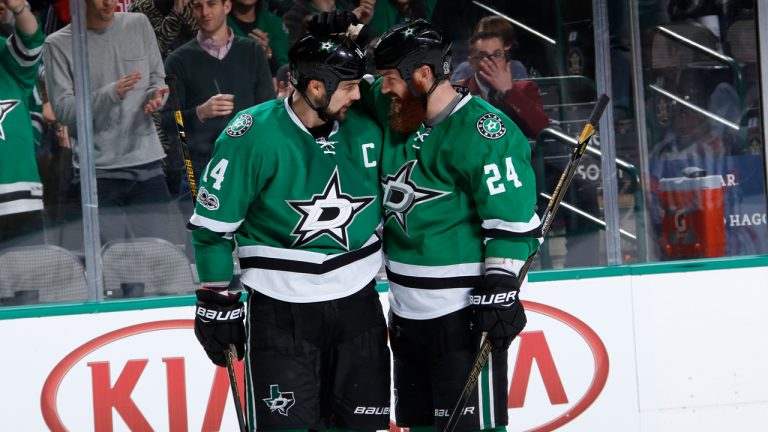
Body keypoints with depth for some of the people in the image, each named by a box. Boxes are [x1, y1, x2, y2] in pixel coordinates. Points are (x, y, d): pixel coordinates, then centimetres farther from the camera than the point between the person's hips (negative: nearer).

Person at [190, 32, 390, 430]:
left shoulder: (366, 131, -1)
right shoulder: (253, 136, -15)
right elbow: (213, 222, -7)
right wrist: (217, 303, -5)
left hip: (358, 304, 4)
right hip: (280, 309, -4)